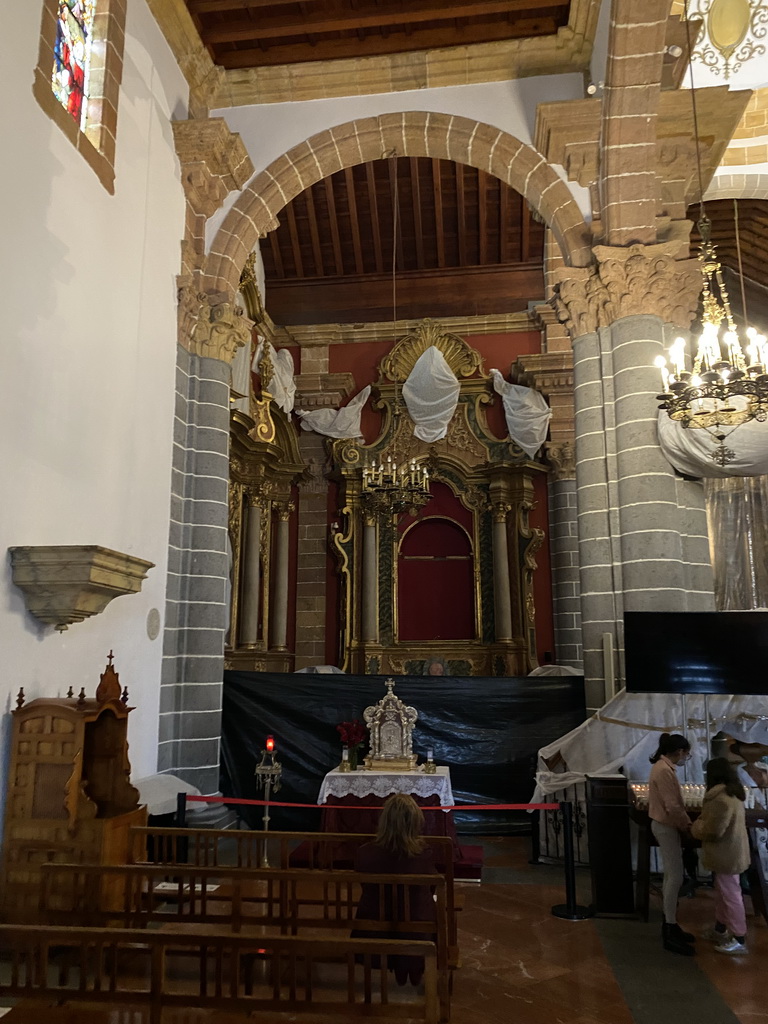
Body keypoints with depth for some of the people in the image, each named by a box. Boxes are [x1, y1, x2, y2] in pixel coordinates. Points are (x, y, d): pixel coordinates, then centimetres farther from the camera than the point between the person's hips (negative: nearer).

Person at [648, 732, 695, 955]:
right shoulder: (664, 770, -23)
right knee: (675, 877, -6)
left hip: (666, 826, 10)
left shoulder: (663, 767, 10)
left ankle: (670, 925, 25)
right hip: (667, 827, -10)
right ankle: (670, 934, 0)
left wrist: (686, 823, 9)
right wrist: (687, 827, -10)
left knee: (671, 876, 16)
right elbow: (672, 807, -24)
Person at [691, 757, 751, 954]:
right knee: (722, 892, 21)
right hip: (729, 851, 10)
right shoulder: (732, 793, 6)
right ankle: (720, 929, 34)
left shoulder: (721, 799, -28)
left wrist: (696, 827, -8)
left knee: (730, 894, 2)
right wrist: (703, 823, 7)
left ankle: (739, 940, 13)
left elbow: (713, 831, -25)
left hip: (727, 854, -10)